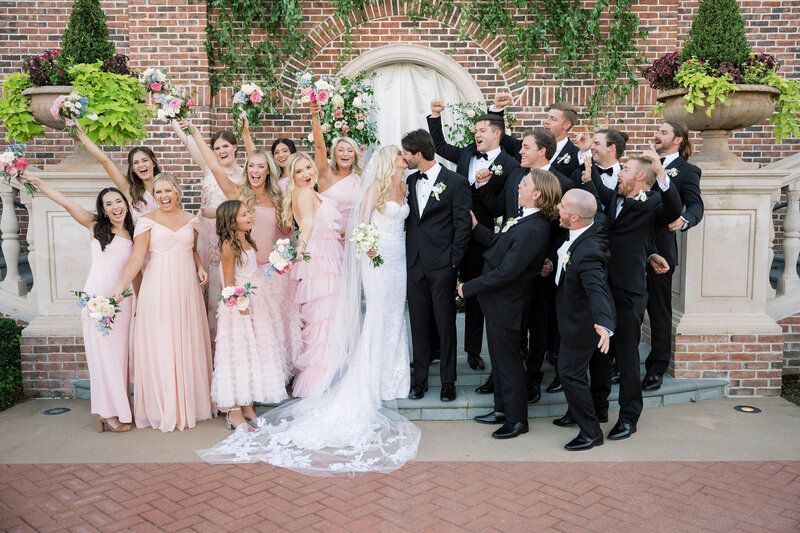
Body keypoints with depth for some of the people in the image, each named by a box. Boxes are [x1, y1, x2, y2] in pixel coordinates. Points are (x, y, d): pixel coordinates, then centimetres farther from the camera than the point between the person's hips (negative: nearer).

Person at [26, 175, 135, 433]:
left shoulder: (133, 235, 12)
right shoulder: (95, 226, 5)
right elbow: (66, 202, -3)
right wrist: (37, 182, -10)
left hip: (122, 299, 3)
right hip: (97, 295, -3)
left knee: (119, 352, 7)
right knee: (101, 351, -1)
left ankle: (119, 408, 15)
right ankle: (108, 411, 6)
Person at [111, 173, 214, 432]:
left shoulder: (190, 219, 11)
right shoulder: (147, 221, 0)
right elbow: (136, 258, -7)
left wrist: (200, 267, 6)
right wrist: (120, 288, -18)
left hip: (186, 287, 3)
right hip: (158, 287, -3)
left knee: (188, 344, 5)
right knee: (159, 345, -2)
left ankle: (189, 404, 17)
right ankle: (164, 409, 7)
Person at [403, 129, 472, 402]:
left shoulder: (456, 182, -7)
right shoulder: (410, 181, 11)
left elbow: (463, 224, -8)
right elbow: (409, 219, 14)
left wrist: (454, 260, -11)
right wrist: (408, 255, 6)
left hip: (442, 266, -5)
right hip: (415, 264, 5)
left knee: (445, 323, 4)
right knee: (419, 323, 11)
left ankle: (448, 380, 17)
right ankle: (420, 378, 22)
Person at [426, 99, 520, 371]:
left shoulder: (509, 166, -6)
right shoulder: (467, 153, 10)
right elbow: (439, 146, 17)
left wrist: (485, 184, -20)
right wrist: (435, 115, 8)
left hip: (477, 237, -4)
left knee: (473, 294, 9)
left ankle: (473, 351, 24)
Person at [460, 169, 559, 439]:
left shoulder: (532, 230, -28)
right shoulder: (524, 219, 4)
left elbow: (506, 272, -28)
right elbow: (498, 243, 11)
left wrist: (469, 287, -18)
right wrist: (475, 225, 9)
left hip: (506, 304, -10)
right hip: (498, 302, 10)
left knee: (508, 361, 6)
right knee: (499, 358, 21)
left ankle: (517, 419, 23)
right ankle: (503, 410, 38)